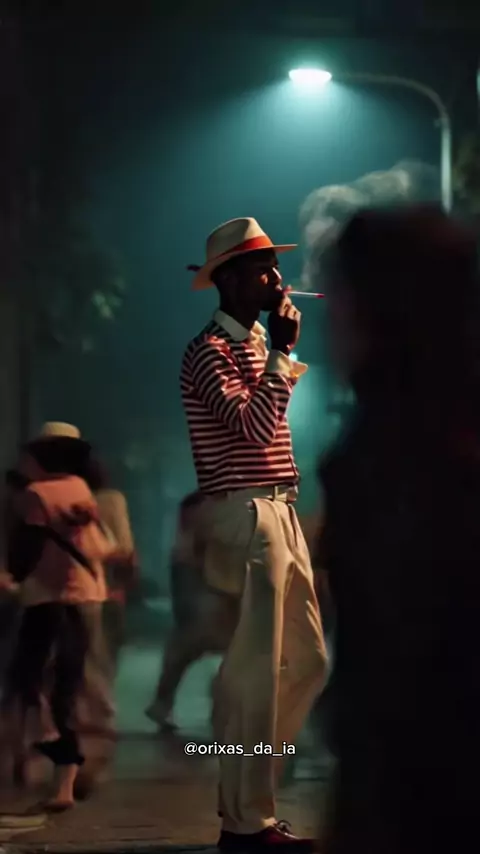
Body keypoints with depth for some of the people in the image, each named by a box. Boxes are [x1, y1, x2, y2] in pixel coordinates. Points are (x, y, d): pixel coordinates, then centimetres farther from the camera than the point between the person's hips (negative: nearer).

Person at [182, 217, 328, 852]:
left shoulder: (257, 345, 19)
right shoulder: (209, 350, -10)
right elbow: (252, 425, -23)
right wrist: (282, 352, -17)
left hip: (281, 516, 10)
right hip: (244, 520, -10)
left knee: (307, 661, 11)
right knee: (255, 672, -9)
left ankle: (246, 791, 21)